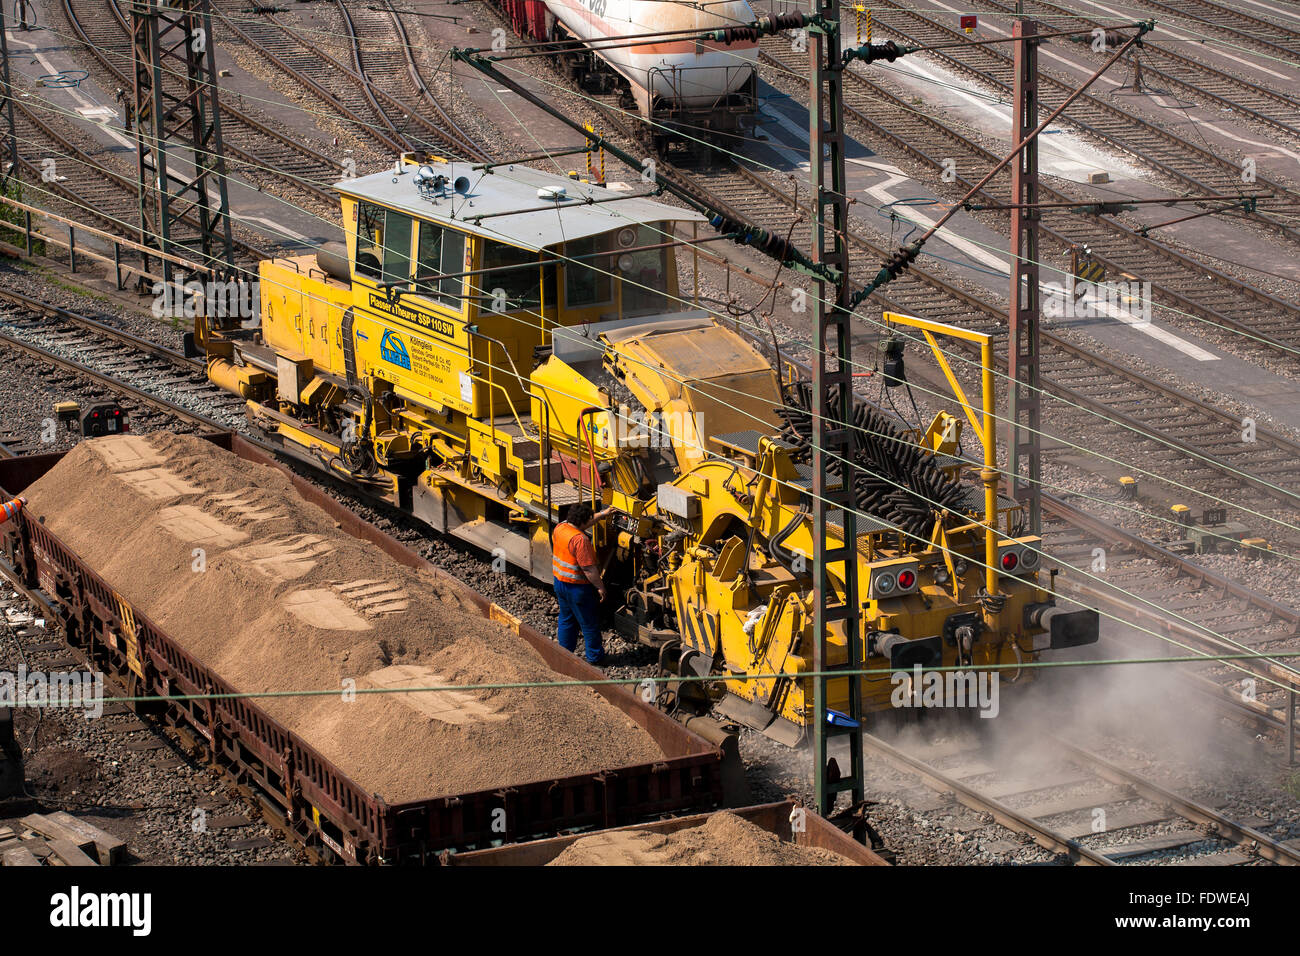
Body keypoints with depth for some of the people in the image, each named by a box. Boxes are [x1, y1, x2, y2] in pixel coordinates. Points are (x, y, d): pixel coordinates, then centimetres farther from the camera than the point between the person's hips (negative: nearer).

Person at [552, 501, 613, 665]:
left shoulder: (560, 527, -2)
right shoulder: (579, 539, -28)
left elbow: (584, 523, 19)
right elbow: (588, 569, -26)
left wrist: (602, 515, 25)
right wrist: (600, 587, -17)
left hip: (560, 582, 8)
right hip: (578, 587, -8)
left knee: (566, 620, 22)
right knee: (589, 624, 8)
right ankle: (595, 656, 20)